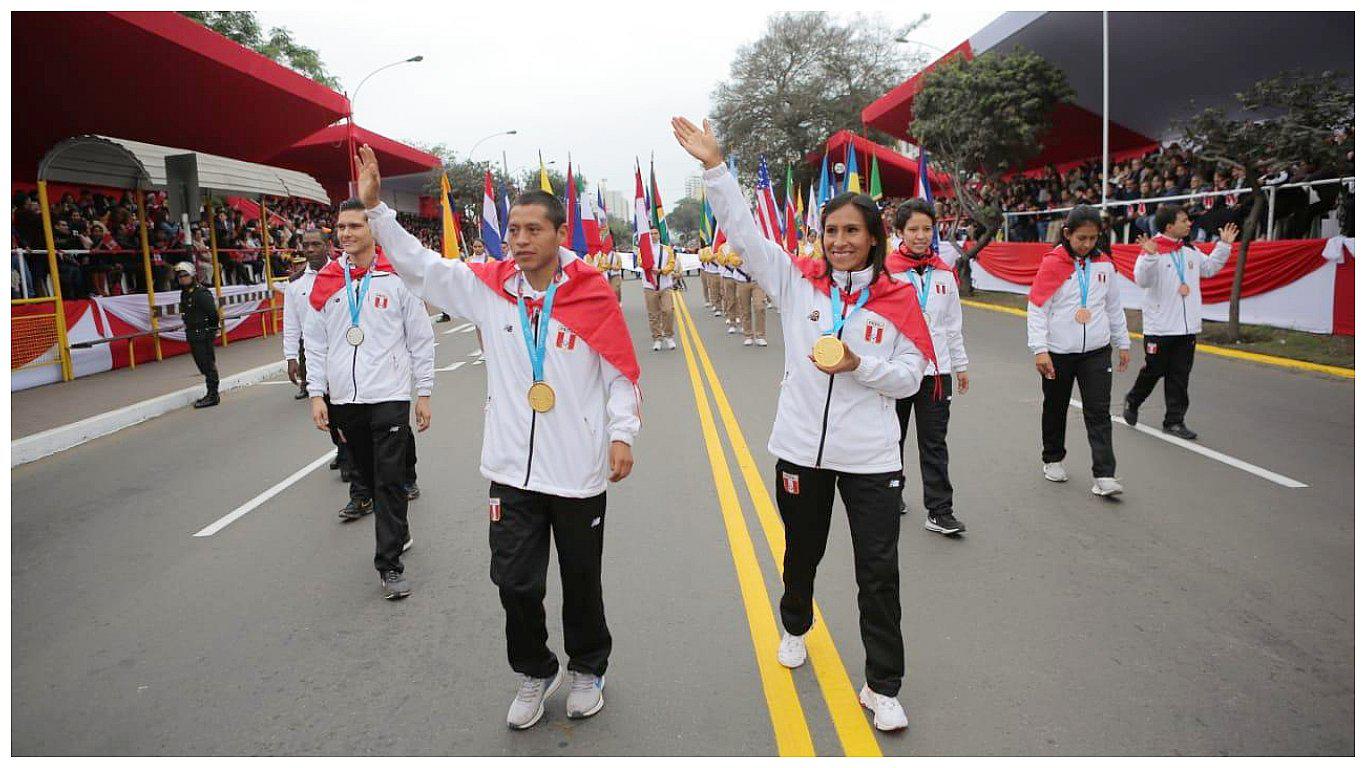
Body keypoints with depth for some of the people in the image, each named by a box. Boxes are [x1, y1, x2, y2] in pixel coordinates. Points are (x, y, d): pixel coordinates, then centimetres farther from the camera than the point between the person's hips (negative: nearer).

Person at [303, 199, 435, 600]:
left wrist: (424, 393, -1)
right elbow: (315, 342, 10)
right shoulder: (325, 282, 7)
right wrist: (317, 394, 3)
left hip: (389, 397, -4)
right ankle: (398, 534, 34)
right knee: (367, 474, 15)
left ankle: (389, 563, 2)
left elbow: (421, 339, 1)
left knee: (390, 480, -4)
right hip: (344, 399, 4)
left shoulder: (398, 277, -2)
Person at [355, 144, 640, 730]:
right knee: (514, 581, 10)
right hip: (511, 469, 3)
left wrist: (622, 434, -12)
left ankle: (588, 669, 40)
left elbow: (620, 372, -4)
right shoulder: (489, 287, -1)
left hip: (580, 471, -2)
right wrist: (375, 207, -5)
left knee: (582, 580, 15)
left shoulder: (592, 294, -8)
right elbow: (418, 266, 3)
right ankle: (534, 672, 36)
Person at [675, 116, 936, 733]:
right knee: (802, 552, 21)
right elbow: (744, 232, -6)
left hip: (871, 457, -1)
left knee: (879, 572, 3)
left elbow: (911, 375, -2)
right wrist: (714, 166, -13)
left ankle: (882, 687, 19)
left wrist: (859, 364, -19)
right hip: (801, 450, 2)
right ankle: (794, 628, 50)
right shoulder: (798, 282, -1)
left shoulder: (897, 299, -3)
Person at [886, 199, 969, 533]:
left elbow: (953, 324, 14)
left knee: (935, 443, 3)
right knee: (893, 437, 14)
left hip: (936, 369, 3)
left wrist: (960, 365, 15)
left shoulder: (944, 273, 7)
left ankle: (939, 511, 6)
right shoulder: (886, 271, -6)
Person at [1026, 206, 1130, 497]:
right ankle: (1053, 459, 32)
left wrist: (1122, 343, 18)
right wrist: (1040, 349, -15)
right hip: (1058, 352, -3)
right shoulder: (1052, 264, -9)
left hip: (1096, 352, 3)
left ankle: (1104, 475, -4)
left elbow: (1114, 306, 15)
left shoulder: (1104, 264, 5)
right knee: (1056, 409, 13)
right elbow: (1037, 309, -10)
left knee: (1099, 412, -3)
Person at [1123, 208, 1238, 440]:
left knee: (1180, 377, 8)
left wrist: (1224, 245, 16)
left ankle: (1174, 421, 14)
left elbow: (1209, 268, 23)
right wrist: (1150, 256, -36)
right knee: (1153, 371, 7)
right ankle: (1132, 401, 32)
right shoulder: (1152, 251, -13)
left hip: (1188, 327, 6)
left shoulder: (1191, 251, 9)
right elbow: (1142, 280, -24)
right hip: (1159, 328, -6)